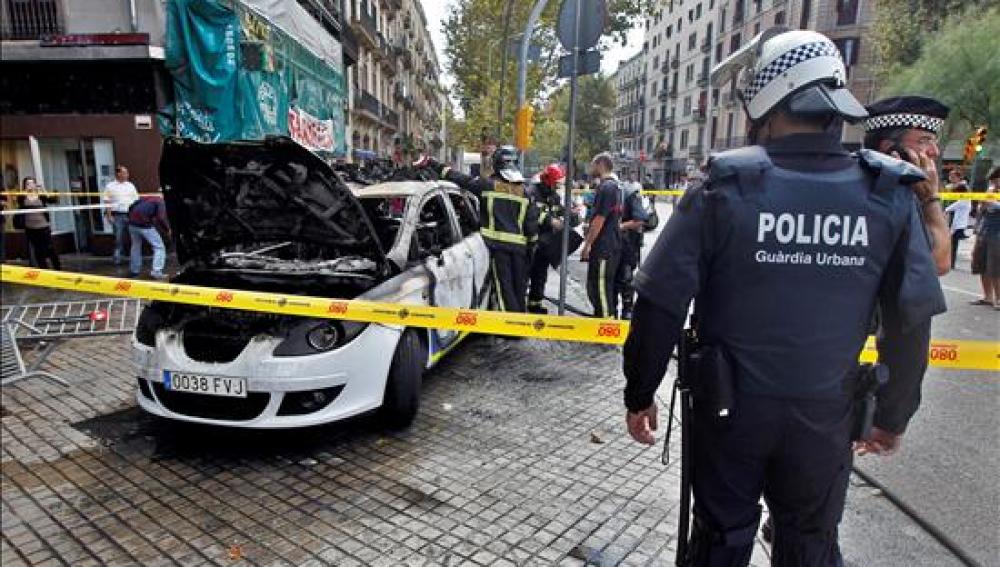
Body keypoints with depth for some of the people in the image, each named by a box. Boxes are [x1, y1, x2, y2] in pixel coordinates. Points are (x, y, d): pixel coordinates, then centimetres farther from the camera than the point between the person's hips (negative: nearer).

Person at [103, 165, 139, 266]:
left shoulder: (130, 186, 12)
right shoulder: (110, 186, 3)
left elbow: (136, 200, 14)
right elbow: (107, 202, 0)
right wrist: (109, 216, -8)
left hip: (130, 215, 3)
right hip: (117, 215, -3)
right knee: (119, 237, -1)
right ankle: (117, 258, 8)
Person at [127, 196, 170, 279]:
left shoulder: (146, 200, 26)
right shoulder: (161, 202, 4)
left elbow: (131, 207, 25)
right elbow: (161, 218, -12)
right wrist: (167, 230, 0)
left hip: (132, 223, 7)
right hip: (144, 224, -7)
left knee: (136, 246, 26)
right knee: (159, 247, 2)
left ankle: (134, 271, 36)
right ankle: (156, 272, -7)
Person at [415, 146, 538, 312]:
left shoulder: (488, 185, -4)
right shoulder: (523, 192, 8)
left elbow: (461, 179, -2)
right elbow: (532, 223, 7)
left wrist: (432, 164, 7)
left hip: (498, 243, -4)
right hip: (519, 244, 4)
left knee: (505, 288, -2)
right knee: (519, 288, 14)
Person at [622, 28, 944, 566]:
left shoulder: (724, 187, -15)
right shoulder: (888, 195, -6)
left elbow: (661, 305, -15)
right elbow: (911, 322, 0)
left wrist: (640, 394, -2)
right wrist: (893, 416, 14)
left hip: (730, 408, -2)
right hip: (825, 418, 2)